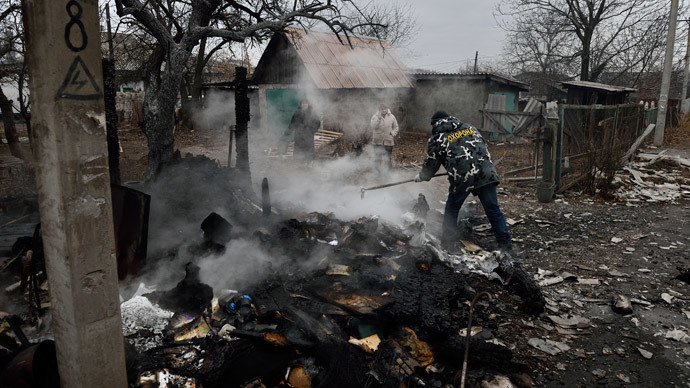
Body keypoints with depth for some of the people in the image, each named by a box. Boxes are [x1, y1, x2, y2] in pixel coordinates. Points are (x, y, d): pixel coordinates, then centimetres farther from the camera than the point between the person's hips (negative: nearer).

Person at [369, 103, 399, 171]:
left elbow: (396, 127, 11)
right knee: (377, 157, 6)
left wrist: (392, 134, -5)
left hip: (388, 141, 0)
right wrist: (378, 118, -23)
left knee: (388, 158, 5)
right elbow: (373, 127, -16)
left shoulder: (391, 117, 3)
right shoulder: (375, 117, -1)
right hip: (378, 142, 0)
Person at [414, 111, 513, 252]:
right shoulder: (469, 127, 21)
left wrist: (421, 177, 31)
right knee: (493, 209, 10)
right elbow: (483, 146, 26)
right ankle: (505, 243, 12)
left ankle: (447, 244, 18)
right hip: (486, 174, 4)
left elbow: (431, 163, 12)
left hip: (462, 178, -4)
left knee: (451, 210, 14)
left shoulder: (438, 139, 7)